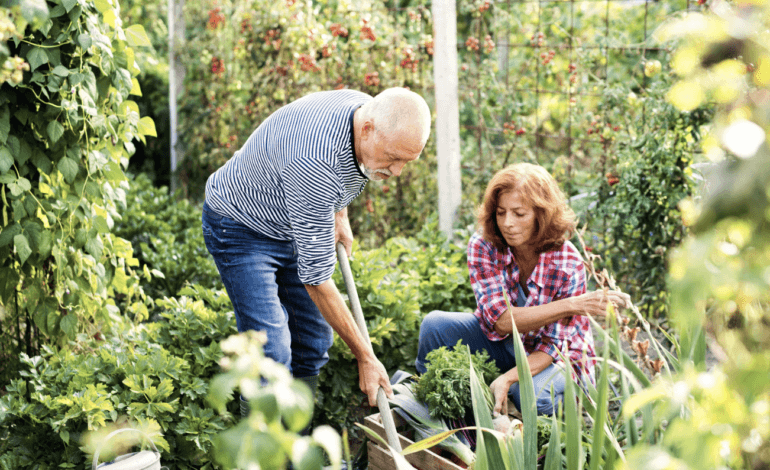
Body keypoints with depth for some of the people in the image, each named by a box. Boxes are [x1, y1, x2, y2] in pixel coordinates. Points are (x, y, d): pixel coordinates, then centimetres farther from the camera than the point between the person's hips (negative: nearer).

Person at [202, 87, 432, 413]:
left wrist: (339, 216, 10)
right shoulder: (314, 164, -40)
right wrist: (365, 357, -29)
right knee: (271, 352, -19)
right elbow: (316, 277, -34)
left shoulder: (374, 114, -16)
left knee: (313, 341, 5)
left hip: (295, 226, 8)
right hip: (242, 228, -8)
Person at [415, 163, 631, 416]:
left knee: (531, 392, -37)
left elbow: (551, 346, -23)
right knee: (435, 324, -20)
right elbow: (502, 321, -27)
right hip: (500, 344, 4)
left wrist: (507, 379, -42)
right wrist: (572, 305, -37)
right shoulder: (482, 245, -19)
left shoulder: (568, 264, -26)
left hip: (553, 359, -3)